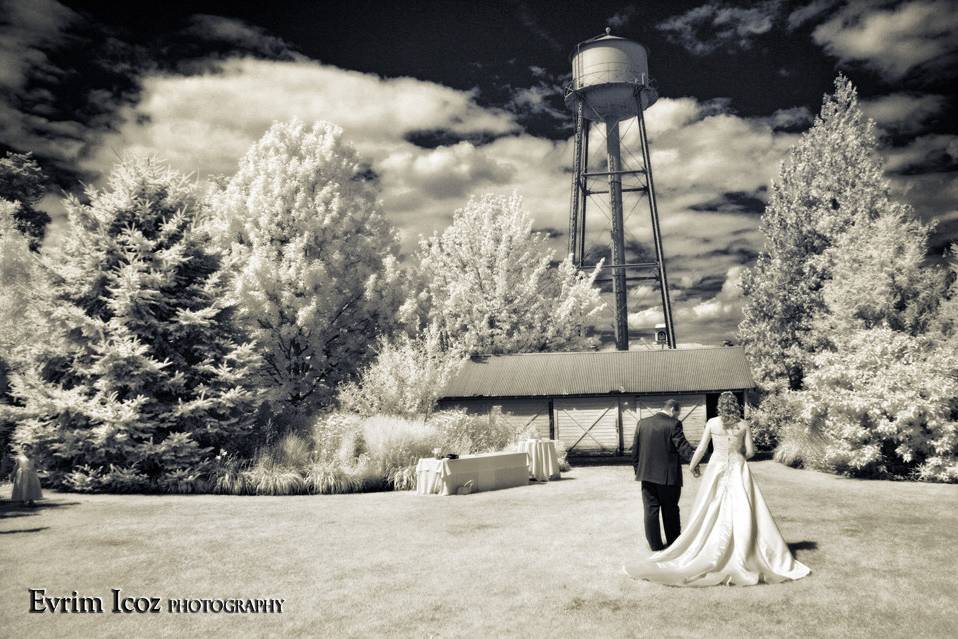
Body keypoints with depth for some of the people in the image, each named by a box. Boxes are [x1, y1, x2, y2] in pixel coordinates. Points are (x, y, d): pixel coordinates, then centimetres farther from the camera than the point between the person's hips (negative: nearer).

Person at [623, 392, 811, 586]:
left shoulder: (712, 423, -3)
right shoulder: (743, 425, 0)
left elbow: (701, 448, -1)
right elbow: (750, 451, 2)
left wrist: (693, 465, 15)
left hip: (717, 469, 0)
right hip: (738, 470, 1)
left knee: (710, 515, 6)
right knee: (743, 514, 3)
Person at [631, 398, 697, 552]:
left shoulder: (642, 423, 6)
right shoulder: (673, 424, -11)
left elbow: (635, 449, 9)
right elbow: (683, 446, -19)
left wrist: (637, 469, 16)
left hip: (647, 475, 4)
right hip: (668, 476, -4)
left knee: (651, 510, 10)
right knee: (670, 511, 11)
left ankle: (655, 544, 16)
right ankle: (674, 543, 23)